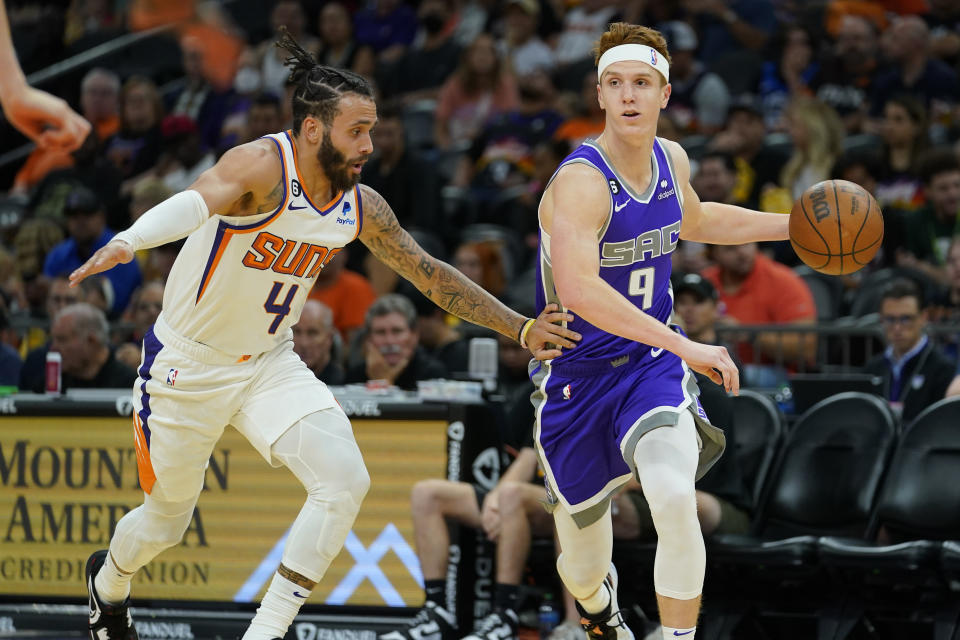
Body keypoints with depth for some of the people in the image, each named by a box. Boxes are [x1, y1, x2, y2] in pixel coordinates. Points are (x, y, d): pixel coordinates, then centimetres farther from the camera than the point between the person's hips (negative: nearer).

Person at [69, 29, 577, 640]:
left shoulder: (361, 207, -5)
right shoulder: (264, 166, -26)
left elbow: (429, 272, 7)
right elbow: (200, 199, -47)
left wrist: (520, 328, 5)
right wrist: (129, 241, -67)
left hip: (270, 362, 5)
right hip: (187, 362, -5)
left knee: (345, 481, -17)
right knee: (167, 519, 11)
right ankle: (110, 579, 48)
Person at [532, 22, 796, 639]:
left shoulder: (671, 159, 0)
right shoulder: (581, 182, -24)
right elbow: (576, 288, -40)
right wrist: (687, 347, -43)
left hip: (652, 365, 3)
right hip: (576, 375, -3)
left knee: (676, 500, -30)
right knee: (583, 569, 13)